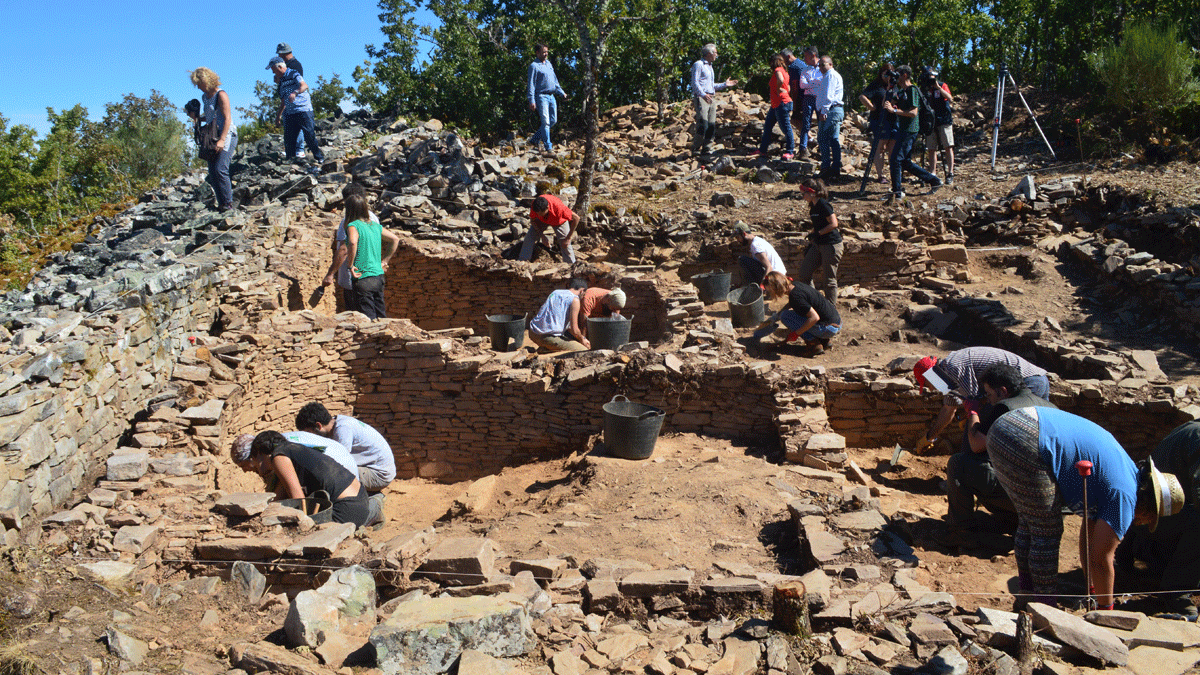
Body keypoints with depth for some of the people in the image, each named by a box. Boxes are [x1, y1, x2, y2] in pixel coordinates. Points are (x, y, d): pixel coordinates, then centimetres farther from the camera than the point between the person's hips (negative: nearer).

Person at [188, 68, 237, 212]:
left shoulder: (221, 95, -7)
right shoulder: (205, 97, 17)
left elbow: (227, 118, -14)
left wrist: (222, 140, -23)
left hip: (227, 136, -8)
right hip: (212, 138, 8)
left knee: (220, 169, -19)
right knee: (212, 173, 2)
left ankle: (228, 202, -13)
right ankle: (222, 203, 7)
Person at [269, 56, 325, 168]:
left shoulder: (294, 74, -1)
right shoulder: (281, 81, 23)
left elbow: (304, 85, -21)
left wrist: (295, 93, -38)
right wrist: (279, 115, 31)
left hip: (303, 110, -7)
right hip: (289, 114, 7)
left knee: (309, 135, -12)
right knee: (288, 138, 2)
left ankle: (319, 157, 1)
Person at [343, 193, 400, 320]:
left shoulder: (353, 226, -9)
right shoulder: (375, 225, 10)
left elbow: (353, 242, -30)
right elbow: (395, 239, 18)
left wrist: (350, 265, -18)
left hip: (363, 279, -7)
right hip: (379, 277, 7)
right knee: (381, 317, 14)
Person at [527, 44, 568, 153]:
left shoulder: (549, 64, 18)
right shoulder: (534, 66, -5)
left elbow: (555, 81, 26)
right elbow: (531, 84, -10)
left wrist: (562, 93, 20)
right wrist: (532, 101, -17)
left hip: (551, 96, 8)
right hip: (541, 96, -8)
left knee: (553, 120, 8)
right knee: (545, 121, -10)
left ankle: (535, 139, 19)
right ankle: (548, 146, -6)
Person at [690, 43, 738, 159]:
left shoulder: (710, 67, 27)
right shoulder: (698, 64, -1)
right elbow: (695, 83, -12)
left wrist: (725, 85, 24)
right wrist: (703, 94, -26)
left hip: (711, 98, 9)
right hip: (701, 98, -9)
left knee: (712, 126, 2)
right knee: (703, 125, -16)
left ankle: (706, 149, 5)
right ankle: (696, 149, -8)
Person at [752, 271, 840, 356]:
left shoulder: (795, 296, -21)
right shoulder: (796, 286, 8)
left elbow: (815, 317, -27)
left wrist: (796, 333, -19)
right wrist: (774, 317, 31)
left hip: (829, 329, -9)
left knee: (785, 316, -6)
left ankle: (814, 344, -9)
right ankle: (823, 340, 15)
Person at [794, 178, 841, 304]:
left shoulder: (823, 205, -17)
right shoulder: (813, 206, 11)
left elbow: (833, 224, -21)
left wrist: (817, 234, -17)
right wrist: (810, 244, 20)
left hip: (832, 245, -9)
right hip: (818, 244, 9)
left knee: (828, 279, -1)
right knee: (803, 273, 7)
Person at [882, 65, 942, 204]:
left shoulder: (912, 90, -11)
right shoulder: (901, 92, 18)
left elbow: (913, 112, -20)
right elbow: (886, 104, 19)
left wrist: (894, 110, -25)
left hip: (909, 130, -10)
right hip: (903, 129, 10)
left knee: (895, 159, -13)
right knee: (905, 162, 12)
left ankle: (897, 192, -7)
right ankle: (933, 180, 22)